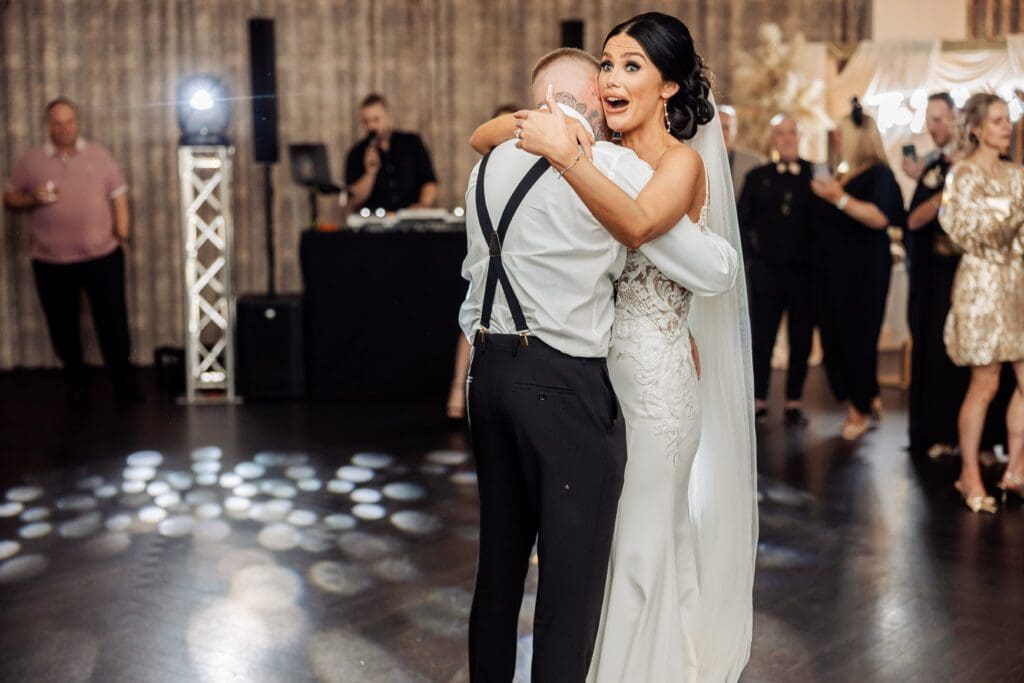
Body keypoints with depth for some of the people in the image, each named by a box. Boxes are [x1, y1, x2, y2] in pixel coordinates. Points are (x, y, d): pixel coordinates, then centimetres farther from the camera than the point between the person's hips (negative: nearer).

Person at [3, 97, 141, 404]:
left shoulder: (99, 155, 4)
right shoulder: (30, 160, 2)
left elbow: (119, 197, 6)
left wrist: (122, 234, -1)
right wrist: (33, 199, -13)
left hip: (103, 256, 0)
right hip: (52, 262, 1)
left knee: (113, 321, 4)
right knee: (63, 326, 9)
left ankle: (124, 380, 16)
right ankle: (75, 382, 27)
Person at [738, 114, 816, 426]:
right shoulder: (757, 177, 7)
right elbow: (743, 219, 6)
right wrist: (753, 246, -3)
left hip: (804, 271, 0)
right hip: (766, 271, 0)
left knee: (801, 341, 6)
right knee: (761, 338, 3)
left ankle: (794, 403, 16)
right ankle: (758, 400, 13)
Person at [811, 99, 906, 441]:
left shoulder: (878, 173, -8)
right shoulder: (840, 175, 15)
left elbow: (880, 217, -24)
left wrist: (840, 198, -27)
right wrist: (823, 194, 13)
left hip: (863, 269, -8)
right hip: (832, 268, 8)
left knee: (857, 336, -2)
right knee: (833, 335, 6)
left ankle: (861, 410, 11)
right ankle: (866, 398, 20)